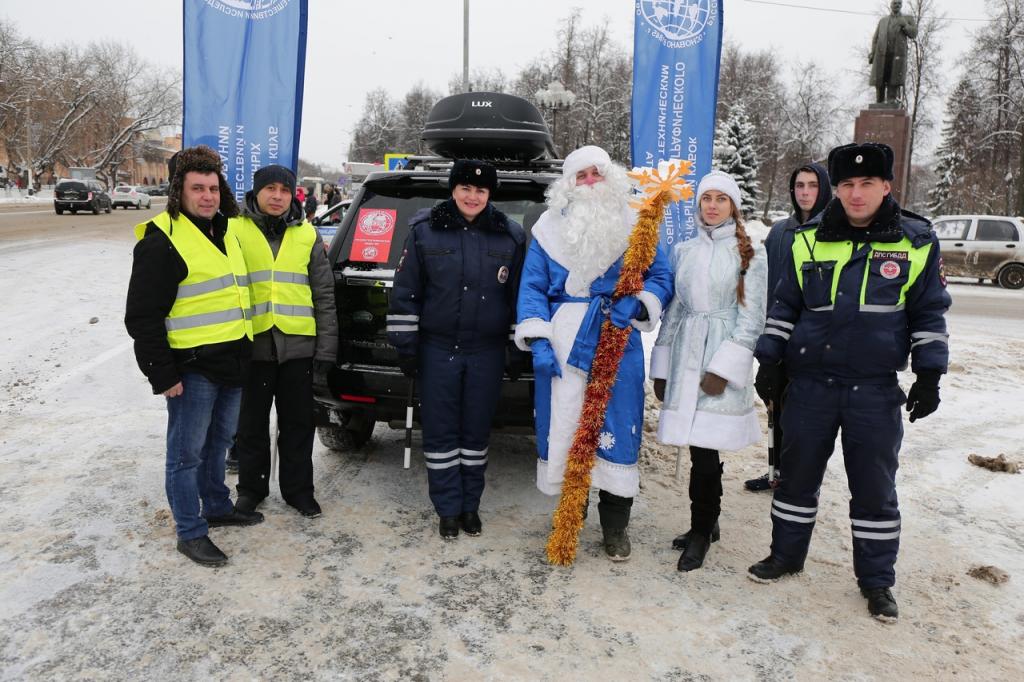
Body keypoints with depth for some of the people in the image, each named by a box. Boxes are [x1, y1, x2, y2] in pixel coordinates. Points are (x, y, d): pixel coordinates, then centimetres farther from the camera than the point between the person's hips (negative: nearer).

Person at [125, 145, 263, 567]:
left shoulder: (225, 233, 13)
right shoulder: (161, 241, -13)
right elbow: (142, 317, -14)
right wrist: (163, 376, -16)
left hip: (231, 363, 8)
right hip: (192, 368, -8)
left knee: (218, 442, 20)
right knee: (187, 452, 3)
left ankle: (217, 507, 36)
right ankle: (191, 532, 15)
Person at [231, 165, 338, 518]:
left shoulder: (307, 234, 8)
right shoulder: (235, 230, 2)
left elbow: (324, 294, 8)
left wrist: (326, 345, 3)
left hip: (297, 344, 1)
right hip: (251, 344, -1)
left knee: (298, 423, 10)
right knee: (252, 423, 11)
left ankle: (298, 488, 25)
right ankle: (251, 487, 29)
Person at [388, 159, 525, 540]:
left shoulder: (511, 236, 3)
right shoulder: (424, 231, 1)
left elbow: (520, 296, 8)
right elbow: (405, 293, 2)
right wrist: (406, 345, -1)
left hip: (487, 353, 1)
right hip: (437, 350, 0)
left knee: (476, 432, 10)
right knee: (440, 432, 6)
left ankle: (470, 507, 25)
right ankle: (448, 510, 19)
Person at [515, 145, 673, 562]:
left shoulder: (634, 227, 8)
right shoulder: (550, 229, 7)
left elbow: (662, 277, 10)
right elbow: (532, 288, 4)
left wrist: (636, 303, -12)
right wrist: (538, 342, -7)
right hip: (562, 345, 0)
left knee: (617, 431, 2)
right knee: (563, 428, 4)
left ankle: (615, 527, 16)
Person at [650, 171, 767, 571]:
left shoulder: (750, 254, 1)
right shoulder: (684, 251, 14)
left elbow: (752, 316, -4)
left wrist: (724, 367, -13)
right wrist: (661, 367, 12)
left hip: (723, 360, -4)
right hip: (685, 356, 4)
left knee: (705, 448, -7)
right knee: (700, 446, 8)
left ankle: (701, 532, 9)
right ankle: (707, 523, 25)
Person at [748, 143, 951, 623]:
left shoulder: (917, 241, -1)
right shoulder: (808, 240, 2)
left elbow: (929, 313, 5)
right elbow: (785, 306, 9)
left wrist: (929, 375, 1)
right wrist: (770, 359, 6)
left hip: (876, 388, -1)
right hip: (811, 381, 1)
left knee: (875, 486, 8)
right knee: (797, 474, 12)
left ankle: (876, 580, 25)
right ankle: (786, 555, 31)